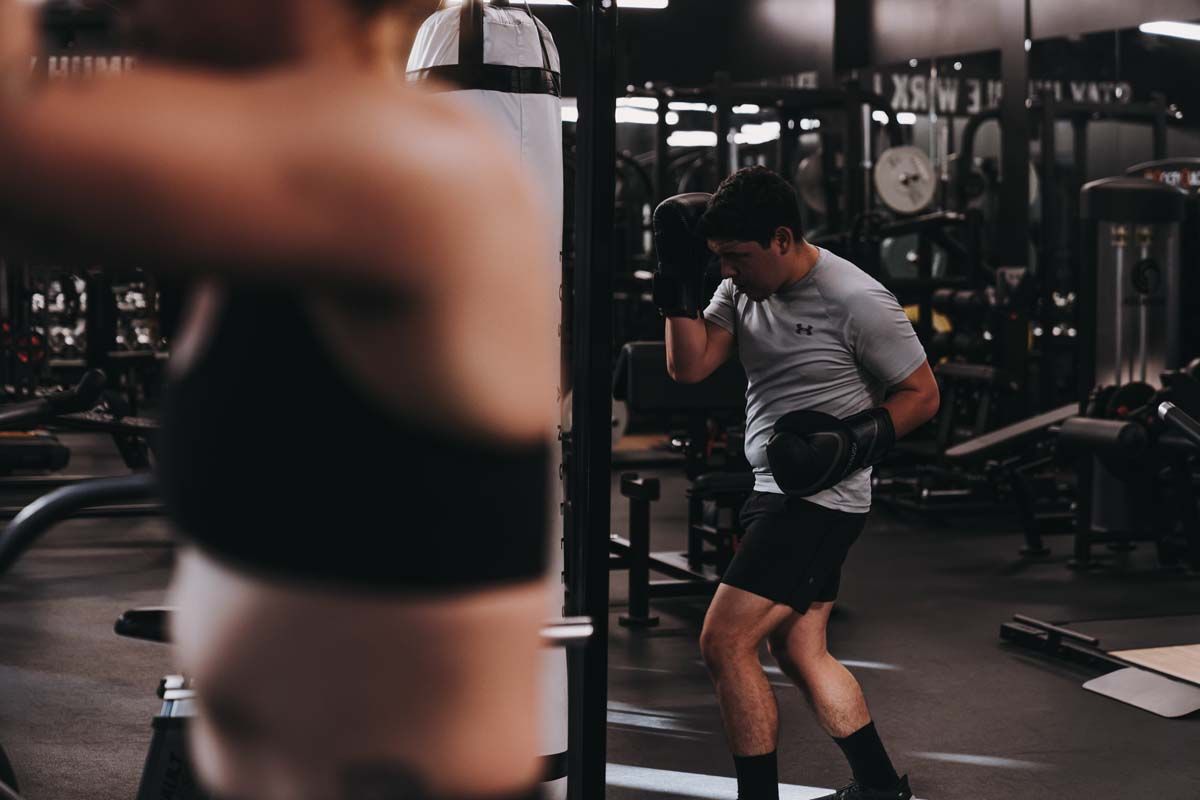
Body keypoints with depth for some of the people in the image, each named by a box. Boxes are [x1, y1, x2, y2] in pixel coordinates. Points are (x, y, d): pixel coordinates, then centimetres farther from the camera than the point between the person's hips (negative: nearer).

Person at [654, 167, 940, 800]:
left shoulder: (856, 300, -16)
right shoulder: (743, 285, 5)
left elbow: (922, 394, -9)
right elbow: (689, 367, -2)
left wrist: (854, 440, -22)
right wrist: (680, 279, -10)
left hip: (819, 498, -9)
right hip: (775, 491, 9)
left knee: (724, 644, -11)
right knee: (800, 652, 15)